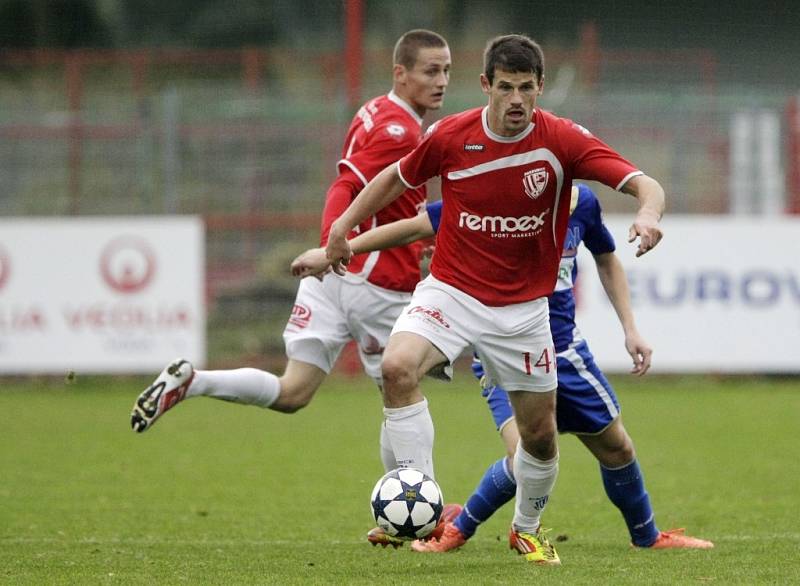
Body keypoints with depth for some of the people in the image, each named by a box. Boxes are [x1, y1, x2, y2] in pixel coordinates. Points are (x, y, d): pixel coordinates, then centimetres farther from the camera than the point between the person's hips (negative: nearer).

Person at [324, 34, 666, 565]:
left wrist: (648, 213, -43)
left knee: (540, 433, 8)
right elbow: (397, 177, 11)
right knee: (398, 366, -29)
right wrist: (344, 226, 8)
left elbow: (644, 185, -21)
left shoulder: (563, 141, -14)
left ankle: (528, 528, 37)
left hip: (523, 307, 1)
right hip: (452, 291, 0)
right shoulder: (451, 137, -10)